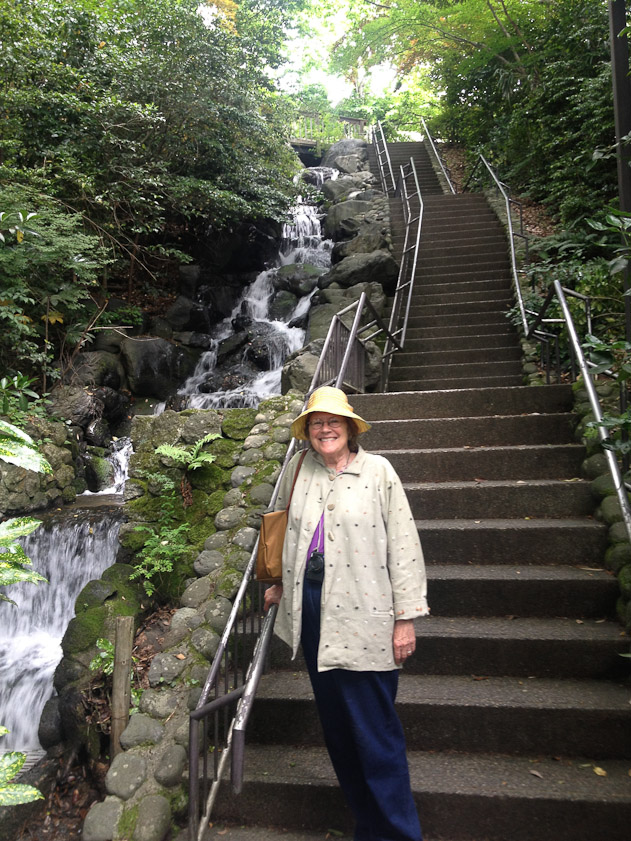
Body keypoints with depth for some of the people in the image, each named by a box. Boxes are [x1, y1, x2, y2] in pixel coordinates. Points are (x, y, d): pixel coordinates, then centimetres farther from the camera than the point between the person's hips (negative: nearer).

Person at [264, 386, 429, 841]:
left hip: (363, 615, -5)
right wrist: (283, 583, 26)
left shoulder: (378, 471, -6)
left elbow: (404, 545, -7)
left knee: (374, 729, -2)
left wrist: (406, 617, -9)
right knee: (335, 723, 14)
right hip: (312, 608, 5)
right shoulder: (299, 469, 6)